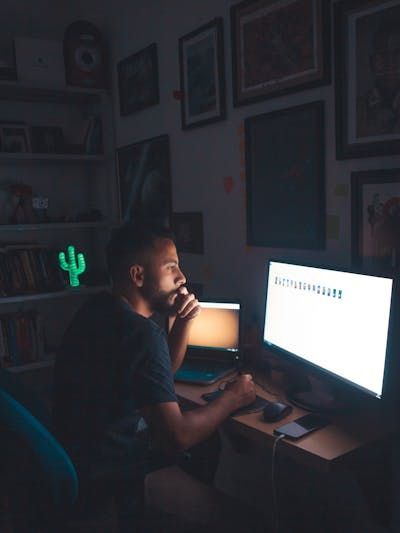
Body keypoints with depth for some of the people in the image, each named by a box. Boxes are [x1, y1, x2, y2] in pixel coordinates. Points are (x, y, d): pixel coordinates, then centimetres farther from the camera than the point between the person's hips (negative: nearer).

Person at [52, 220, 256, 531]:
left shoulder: (102, 310, 2)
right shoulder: (141, 333, -28)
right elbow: (177, 438, -28)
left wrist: (184, 322, -3)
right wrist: (232, 398, -13)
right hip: (111, 477, -9)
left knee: (211, 442, 15)